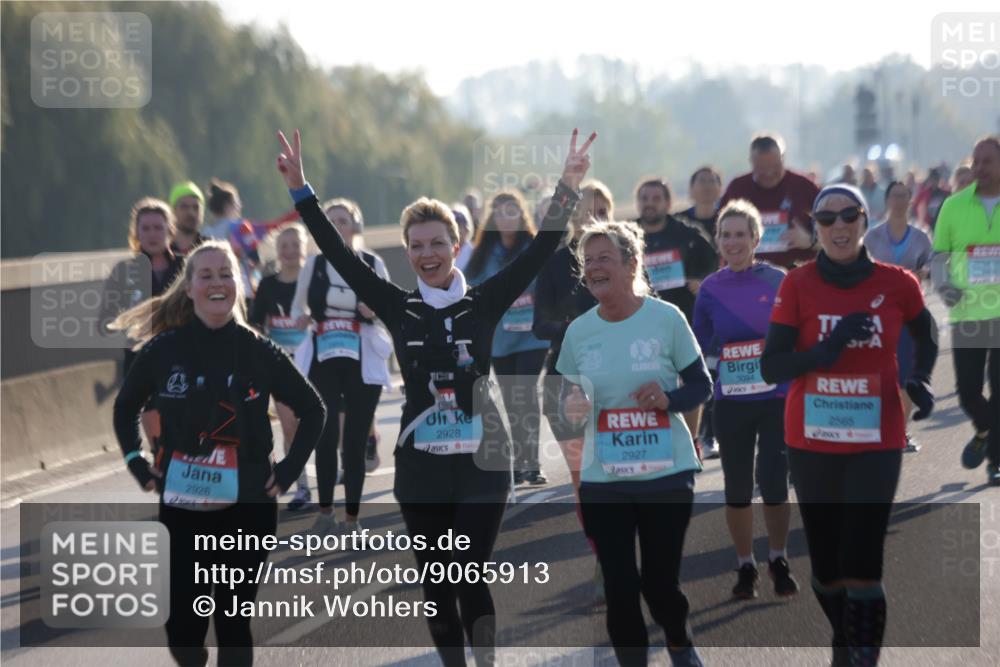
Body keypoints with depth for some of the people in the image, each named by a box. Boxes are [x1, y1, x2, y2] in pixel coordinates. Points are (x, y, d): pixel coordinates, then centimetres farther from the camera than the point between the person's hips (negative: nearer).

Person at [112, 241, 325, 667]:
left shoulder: (260, 352, -2)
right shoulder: (163, 349, -1)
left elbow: (313, 410, 9)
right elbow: (124, 408, 15)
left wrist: (288, 471, 1)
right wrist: (138, 466, 5)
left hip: (247, 508, -1)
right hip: (181, 508, 1)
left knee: (233, 623, 1)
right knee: (182, 629, 0)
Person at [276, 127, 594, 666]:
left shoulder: (485, 303, 1)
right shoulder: (399, 309, 4)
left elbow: (540, 250, -3)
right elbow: (338, 254, 3)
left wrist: (568, 187, -11)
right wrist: (300, 190, 0)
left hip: (480, 464, -2)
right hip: (420, 469, 2)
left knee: (470, 578, -8)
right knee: (436, 582, 6)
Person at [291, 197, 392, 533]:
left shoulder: (372, 264, 2)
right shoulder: (314, 264, 5)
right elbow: (298, 306, 13)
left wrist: (375, 311, -14)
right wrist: (302, 317, -10)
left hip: (363, 363, -1)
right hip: (322, 360, 1)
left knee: (355, 441, -1)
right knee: (325, 436, -3)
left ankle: (352, 516, 7)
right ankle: (325, 511, 11)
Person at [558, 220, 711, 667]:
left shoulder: (666, 318, -7)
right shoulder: (578, 331, 2)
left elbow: (702, 385, -1)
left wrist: (669, 398, -21)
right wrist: (571, 407, -12)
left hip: (667, 473, -2)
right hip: (602, 480, 2)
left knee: (660, 582, 4)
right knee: (619, 587, 1)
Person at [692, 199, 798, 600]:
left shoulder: (777, 281, -3)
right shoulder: (710, 289, 2)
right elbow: (700, 350, 10)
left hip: (777, 399, -2)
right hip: (730, 404, 2)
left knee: (774, 485, -5)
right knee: (737, 489, 6)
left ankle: (779, 561, 17)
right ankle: (745, 567, 21)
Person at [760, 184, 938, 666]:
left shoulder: (896, 283, -3)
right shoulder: (798, 285, -5)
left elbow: (925, 335, 18)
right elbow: (771, 368, -10)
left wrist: (921, 381, 0)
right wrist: (828, 349, -25)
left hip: (875, 444, -1)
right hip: (811, 444, 1)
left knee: (861, 566, -12)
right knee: (826, 564, 11)